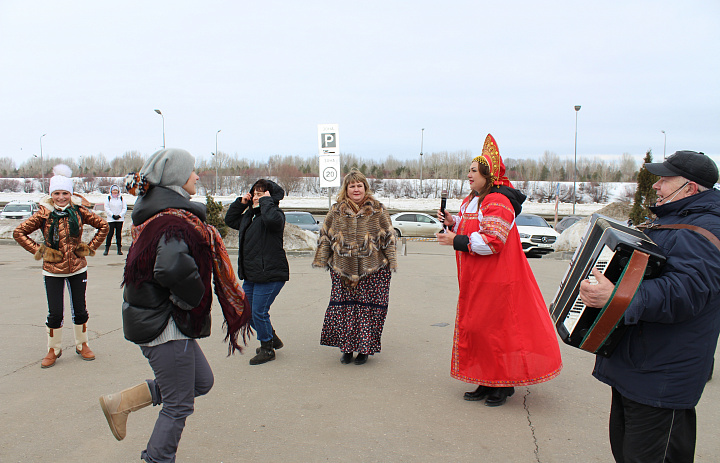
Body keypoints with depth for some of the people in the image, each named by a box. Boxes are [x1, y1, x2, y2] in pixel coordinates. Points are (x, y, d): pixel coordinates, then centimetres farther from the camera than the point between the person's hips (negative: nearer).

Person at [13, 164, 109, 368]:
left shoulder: (79, 211, -5)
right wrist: (37, 250, -4)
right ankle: (53, 350, 22)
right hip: (53, 271, -1)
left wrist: (90, 247, 1)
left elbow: (103, 226, 6)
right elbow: (19, 232, 2)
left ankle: (82, 345, 29)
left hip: (77, 269, 1)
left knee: (80, 310, 11)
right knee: (55, 313, 2)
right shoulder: (44, 214, -6)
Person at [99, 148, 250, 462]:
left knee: (201, 381, 21)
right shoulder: (176, 220, -22)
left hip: (150, 317, 10)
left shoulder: (154, 215, 10)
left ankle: (121, 403, 22)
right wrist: (192, 299, -21)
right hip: (167, 325, -10)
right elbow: (173, 268, -40)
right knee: (178, 405, 5)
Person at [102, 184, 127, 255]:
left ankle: (119, 249, 5)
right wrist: (113, 215, -12)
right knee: (110, 233, -7)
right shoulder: (108, 199, 7)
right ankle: (107, 249, 0)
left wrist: (119, 215, -8)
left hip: (120, 219, 1)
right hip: (111, 219, -1)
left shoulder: (121, 199, 10)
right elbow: (107, 209, 0)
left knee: (119, 234, 1)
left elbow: (125, 208, 6)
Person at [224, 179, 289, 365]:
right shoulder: (249, 215, 14)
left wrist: (266, 201, -18)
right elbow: (230, 220, 27)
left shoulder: (276, 214, -10)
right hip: (250, 275, 9)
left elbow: (272, 219, -35)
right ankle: (272, 338, 35)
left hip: (270, 274, -9)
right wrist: (241, 202, 14)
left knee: (259, 312, -5)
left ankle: (267, 349, 15)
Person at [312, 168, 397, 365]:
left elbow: (388, 237, 6)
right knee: (343, 308, 0)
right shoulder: (336, 211, 8)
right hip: (343, 269, 2)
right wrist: (322, 260, 9)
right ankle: (346, 348, 15)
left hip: (373, 269, -1)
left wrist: (391, 261, 2)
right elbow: (325, 236, 13)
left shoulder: (378, 210, 4)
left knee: (368, 308, 0)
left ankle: (364, 349, 14)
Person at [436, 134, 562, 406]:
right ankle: (487, 381, 22)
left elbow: (492, 241, -24)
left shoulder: (497, 202, -16)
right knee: (476, 328, 11)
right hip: (476, 281, 10)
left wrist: (457, 241, -20)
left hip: (496, 281, -10)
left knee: (496, 329, -2)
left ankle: (504, 385, 13)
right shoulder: (471, 200, 15)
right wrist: (452, 222, 5)